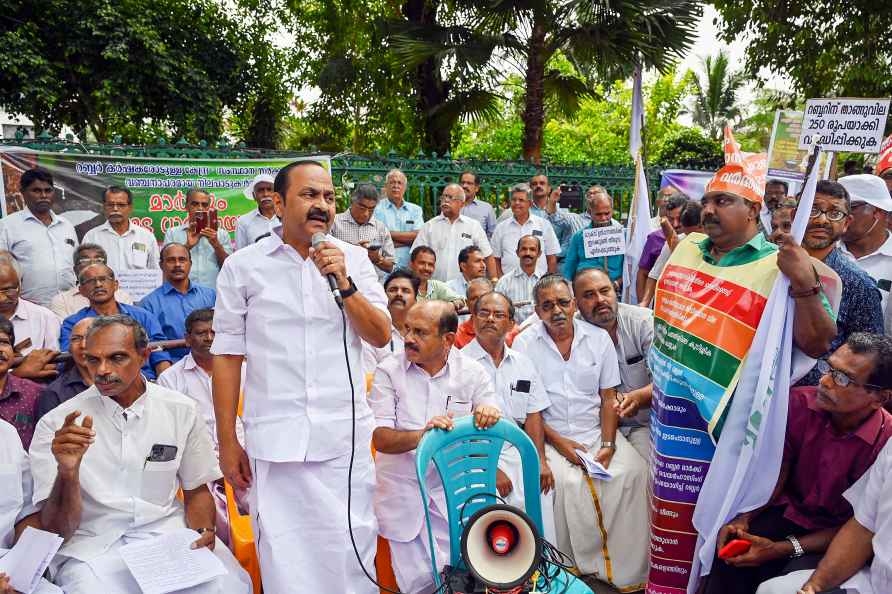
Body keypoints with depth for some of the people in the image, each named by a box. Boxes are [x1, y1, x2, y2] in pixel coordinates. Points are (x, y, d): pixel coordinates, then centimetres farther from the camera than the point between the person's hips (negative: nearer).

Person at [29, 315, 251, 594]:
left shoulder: (181, 410, 1)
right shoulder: (56, 424, -4)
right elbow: (57, 530, -5)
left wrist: (203, 531, -10)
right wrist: (68, 473, -24)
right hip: (92, 543, 0)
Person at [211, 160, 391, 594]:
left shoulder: (353, 259, 6)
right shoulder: (242, 266, 2)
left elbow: (381, 337, 2)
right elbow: (227, 354, 3)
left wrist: (344, 283, -12)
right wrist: (227, 442, 2)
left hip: (346, 436, 1)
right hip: (275, 439, -1)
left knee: (351, 555, 7)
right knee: (285, 558, 4)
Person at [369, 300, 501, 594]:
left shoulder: (472, 372, -1)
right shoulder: (389, 371, -6)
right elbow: (380, 438, -12)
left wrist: (488, 413, -24)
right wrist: (421, 435, -31)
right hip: (403, 489, -1)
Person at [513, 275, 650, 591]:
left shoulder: (599, 338, 5)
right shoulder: (524, 344, -3)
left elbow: (608, 398, 5)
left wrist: (608, 444, -8)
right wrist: (558, 442, -11)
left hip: (596, 431, 3)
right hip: (551, 435, -2)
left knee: (633, 472, -21)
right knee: (569, 481, -28)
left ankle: (628, 568, -6)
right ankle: (583, 564, -6)